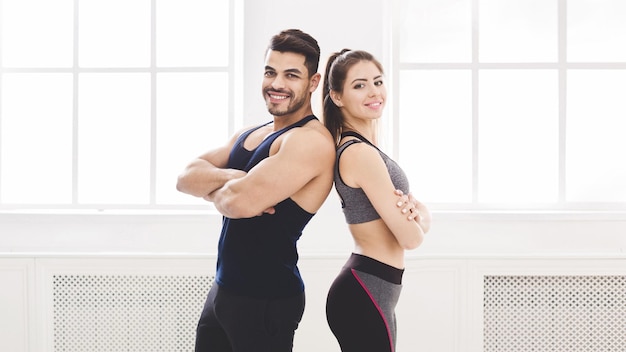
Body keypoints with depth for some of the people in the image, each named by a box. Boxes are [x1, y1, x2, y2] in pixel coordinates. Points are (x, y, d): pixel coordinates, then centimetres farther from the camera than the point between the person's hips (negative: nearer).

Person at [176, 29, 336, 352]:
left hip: (265, 300, -8)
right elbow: (186, 178, 1)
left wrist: (213, 190, -6)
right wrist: (232, 178, -18)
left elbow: (242, 202, -28)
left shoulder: (312, 140, -18)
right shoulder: (248, 135, 11)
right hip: (222, 289, 8)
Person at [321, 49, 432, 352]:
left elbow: (425, 218, 9)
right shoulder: (361, 153, -18)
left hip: (367, 291, 10)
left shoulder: (363, 147, 11)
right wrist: (414, 219, 3)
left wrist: (415, 213, -13)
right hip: (364, 295, -10)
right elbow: (411, 238, -19)